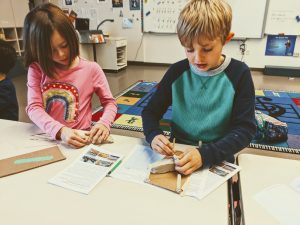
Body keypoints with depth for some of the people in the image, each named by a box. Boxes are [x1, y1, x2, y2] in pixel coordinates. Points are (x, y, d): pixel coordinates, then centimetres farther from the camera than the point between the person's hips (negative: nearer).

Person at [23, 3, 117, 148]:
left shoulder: (91, 69, -5)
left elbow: (109, 102, 3)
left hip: (79, 140, 0)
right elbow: (33, 107, -8)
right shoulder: (37, 69, 0)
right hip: (46, 138, 1)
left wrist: (104, 123, -18)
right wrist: (60, 131, -26)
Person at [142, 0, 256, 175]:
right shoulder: (177, 72, -3)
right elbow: (151, 111, 4)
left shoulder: (239, 74, -8)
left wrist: (205, 155, -23)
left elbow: (245, 128, -9)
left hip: (218, 160, -1)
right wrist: (153, 135, -17)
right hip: (178, 155, 1)